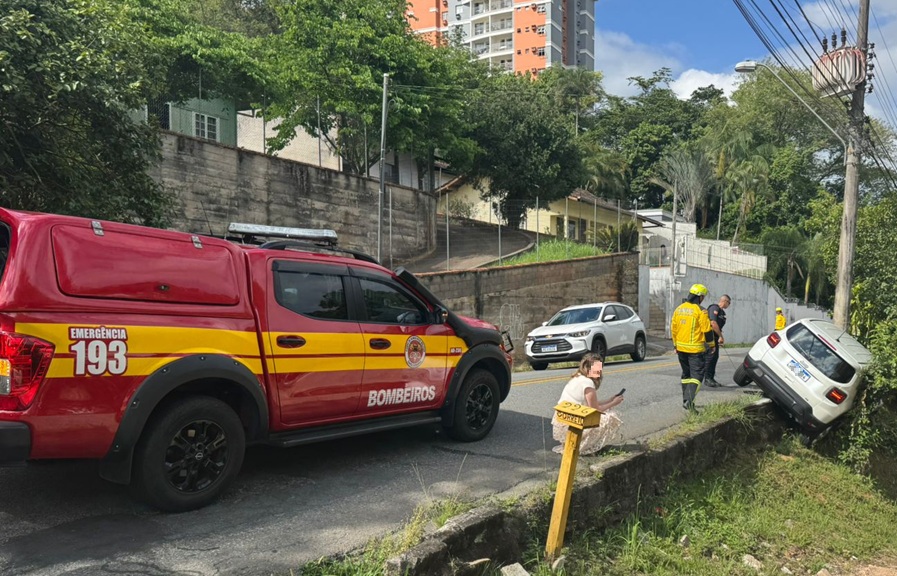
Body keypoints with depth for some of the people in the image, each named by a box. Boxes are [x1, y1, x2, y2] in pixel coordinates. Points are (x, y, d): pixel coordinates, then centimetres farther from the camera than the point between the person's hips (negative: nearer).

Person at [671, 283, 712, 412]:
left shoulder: (679, 309, 8)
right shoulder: (700, 311, -13)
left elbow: (673, 328, 13)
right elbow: (707, 330, -10)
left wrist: (675, 345, 22)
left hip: (681, 348, 7)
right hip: (695, 348, -6)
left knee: (686, 374, 17)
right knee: (697, 375, -3)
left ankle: (685, 400, 20)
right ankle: (689, 399, -19)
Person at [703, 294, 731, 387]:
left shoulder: (722, 311, 18)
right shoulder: (714, 308, -13)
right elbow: (713, 323, -22)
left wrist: (720, 337, 7)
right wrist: (721, 336, -17)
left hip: (715, 337, 10)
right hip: (709, 336, -10)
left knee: (715, 357, 9)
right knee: (710, 356, -10)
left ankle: (711, 378, 14)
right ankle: (707, 379, -6)